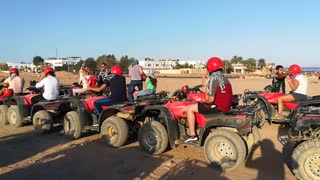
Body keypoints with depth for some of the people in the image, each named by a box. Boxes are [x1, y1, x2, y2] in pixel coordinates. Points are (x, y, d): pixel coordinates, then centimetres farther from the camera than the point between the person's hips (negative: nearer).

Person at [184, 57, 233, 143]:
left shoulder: (213, 79, -16)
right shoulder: (224, 78, 11)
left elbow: (211, 99, -21)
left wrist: (204, 102, -1)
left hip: (217, 107, -9)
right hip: (226, 106, 9)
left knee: (190, 108, 0)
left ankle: (192, 135, 6)